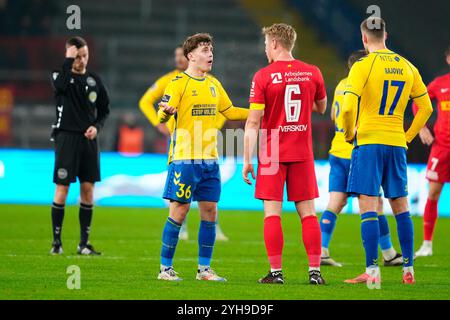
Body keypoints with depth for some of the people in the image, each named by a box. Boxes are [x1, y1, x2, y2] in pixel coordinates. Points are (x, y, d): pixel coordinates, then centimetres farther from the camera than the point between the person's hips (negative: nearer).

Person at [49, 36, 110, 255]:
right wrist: (68, 60, -19)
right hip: (66, 137, -4)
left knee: (88, 189, 3)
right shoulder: (60, 75, 0)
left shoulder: (95, 80, 11)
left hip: (88, 140, 4)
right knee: (62, 188, -7)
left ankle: (84, 243, 8)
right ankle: (56, 241, 0)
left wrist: (97, 126, -2)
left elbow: (104, 110, 17)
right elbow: (61, 85, -26)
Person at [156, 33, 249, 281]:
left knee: (210, 212, 5)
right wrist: (166, 112, -39)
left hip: (210, 160, 6)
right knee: (179, 211, -5)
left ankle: (204, 269, 13)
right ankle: (165, 268, 4)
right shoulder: (178, 83, -6)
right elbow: (162, 116, -15)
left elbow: (229, 111, 26)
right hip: (185, 159, -6)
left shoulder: (213, 84, 15)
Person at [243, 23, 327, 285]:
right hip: (303, 153, 3)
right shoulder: (312, 73, 2)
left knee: (272, 212, 0)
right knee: (308, 212, 6)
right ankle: (315, 271, 2)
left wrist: (247, 160, -6)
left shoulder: (263, 77, -8)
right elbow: (321, 108, 18)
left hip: (272, 154, -3)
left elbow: (253, 122, -9)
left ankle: (276, 271, -3)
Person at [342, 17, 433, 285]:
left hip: (369, 142, -5)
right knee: (401, 207, 13)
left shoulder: (363, 66, -8)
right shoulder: (407, 67, 8)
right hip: (397, 143, 5)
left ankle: (372, 271, -12)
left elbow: (348, 107, -18)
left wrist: (349, 133, 0)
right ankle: (408, 269, 15)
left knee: (368, 207, -5)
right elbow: (426, 107, 12)